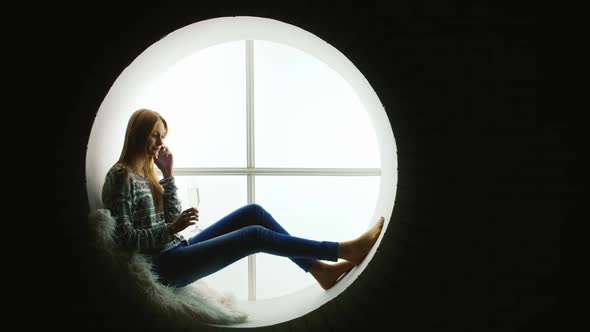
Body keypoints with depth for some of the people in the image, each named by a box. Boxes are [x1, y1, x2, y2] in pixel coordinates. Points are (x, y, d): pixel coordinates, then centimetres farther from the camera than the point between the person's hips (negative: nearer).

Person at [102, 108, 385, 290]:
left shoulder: (144, 173, 14)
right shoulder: (122, 176, -13)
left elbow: (171, 218, 7)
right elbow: (125, 238, -17)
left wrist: (168, 176, 1)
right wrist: (172, 229, -24)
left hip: (177, 250, 9)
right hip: (164, 266, -9)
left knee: (253, 213, -3)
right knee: (255, 235, -19)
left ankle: (320, 269, -3)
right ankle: (347, 250, -12)